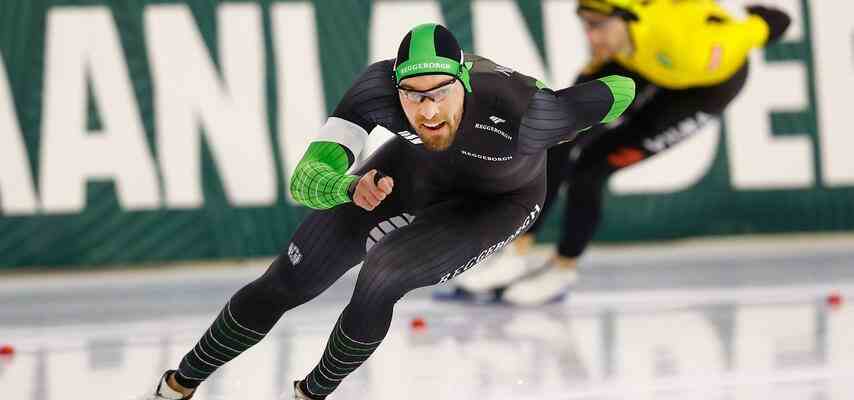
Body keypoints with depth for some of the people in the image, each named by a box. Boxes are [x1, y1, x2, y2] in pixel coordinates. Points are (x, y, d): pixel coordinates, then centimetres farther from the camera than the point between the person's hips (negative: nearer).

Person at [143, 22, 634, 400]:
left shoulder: (521, 112, -45)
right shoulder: (380, 87, -37)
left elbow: (622, 90, -31)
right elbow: (307, 178, -41)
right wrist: (348, 187, -64)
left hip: (498, 201, -3)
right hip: (417, 168, 3)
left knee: (383, 275, -26)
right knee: (286, 282, 0)